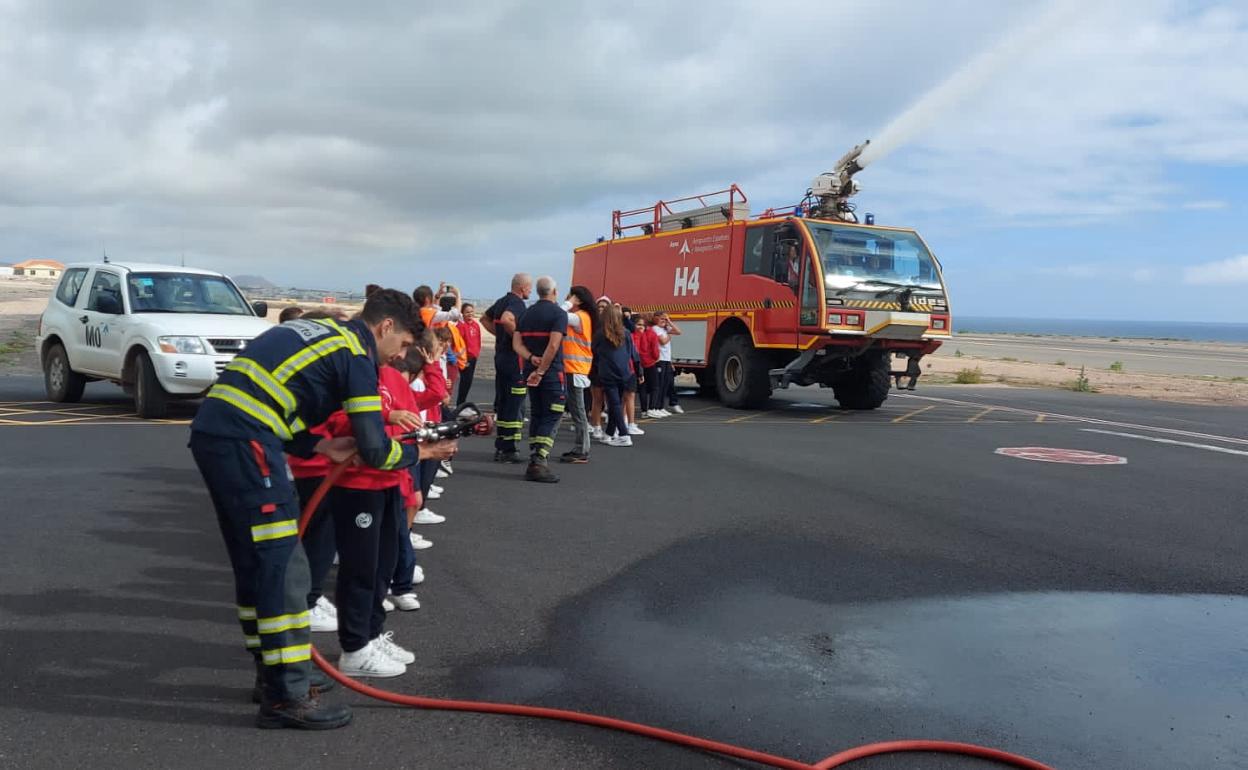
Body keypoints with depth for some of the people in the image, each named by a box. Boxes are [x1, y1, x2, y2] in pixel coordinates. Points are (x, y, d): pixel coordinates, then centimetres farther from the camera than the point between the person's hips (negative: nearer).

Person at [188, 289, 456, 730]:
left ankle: (272, 673, 29)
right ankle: (287, 697, 2)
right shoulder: (356, 356, -3)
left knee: (255, 563, 18)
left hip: (212, 432, 10)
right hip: (244, 442, -10)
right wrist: (420, 452, 13)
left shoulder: (320, 333, 23)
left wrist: (322, 446, 12)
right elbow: (374, 451, -6)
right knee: (283, 565, -3)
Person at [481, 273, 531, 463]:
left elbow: (485, 319, 28)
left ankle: (500, 446, 21)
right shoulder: (517, 303, -14)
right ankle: (508, 449, -4)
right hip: (514, 357, -10)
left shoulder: (502, 301, 14)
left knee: (502, 402, 14)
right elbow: (506, 319, -34)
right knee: (514, 404, -5)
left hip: (501, 354, 10)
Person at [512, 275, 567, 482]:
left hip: (530, 371, 7)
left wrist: (531, 358, -9)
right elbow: (553, 345, -20)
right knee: (552, 417, -3)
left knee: (536, 416, 15)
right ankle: (540, 462, -13)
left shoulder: (527, 314, 12)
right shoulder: (559, 313, -9)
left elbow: (516, 344, 3)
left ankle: (533, 462, 15)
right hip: (551, 373, -7)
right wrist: (541, 371, -18)